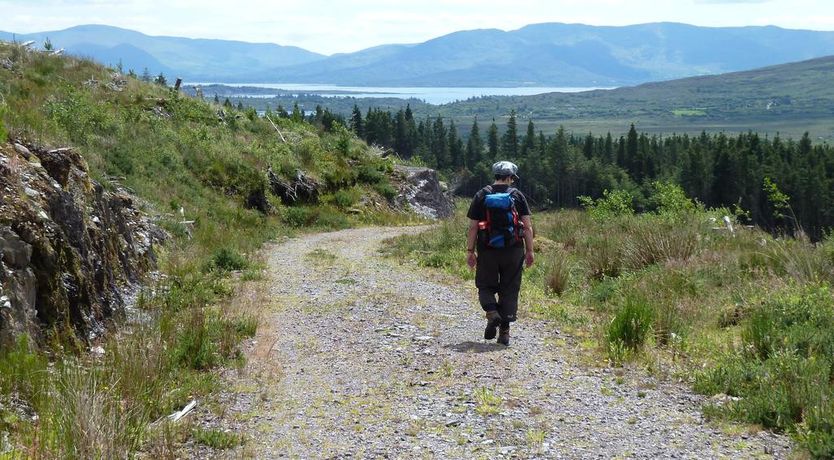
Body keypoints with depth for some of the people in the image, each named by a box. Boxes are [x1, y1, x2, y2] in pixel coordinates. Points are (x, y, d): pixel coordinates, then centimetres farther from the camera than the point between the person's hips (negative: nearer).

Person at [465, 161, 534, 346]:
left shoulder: (481, 196, 1)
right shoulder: (517, 196, 1)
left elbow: (473, 227, -1)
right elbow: (527, 227, -2)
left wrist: (470, 251, 3)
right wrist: (529, 251, 3)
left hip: (487, 251, 0)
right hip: (513, 251, 0)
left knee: (486, 286, 13)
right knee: (509, 290, 8)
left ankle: (492, 312, -15)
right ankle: (504, 331, 6)